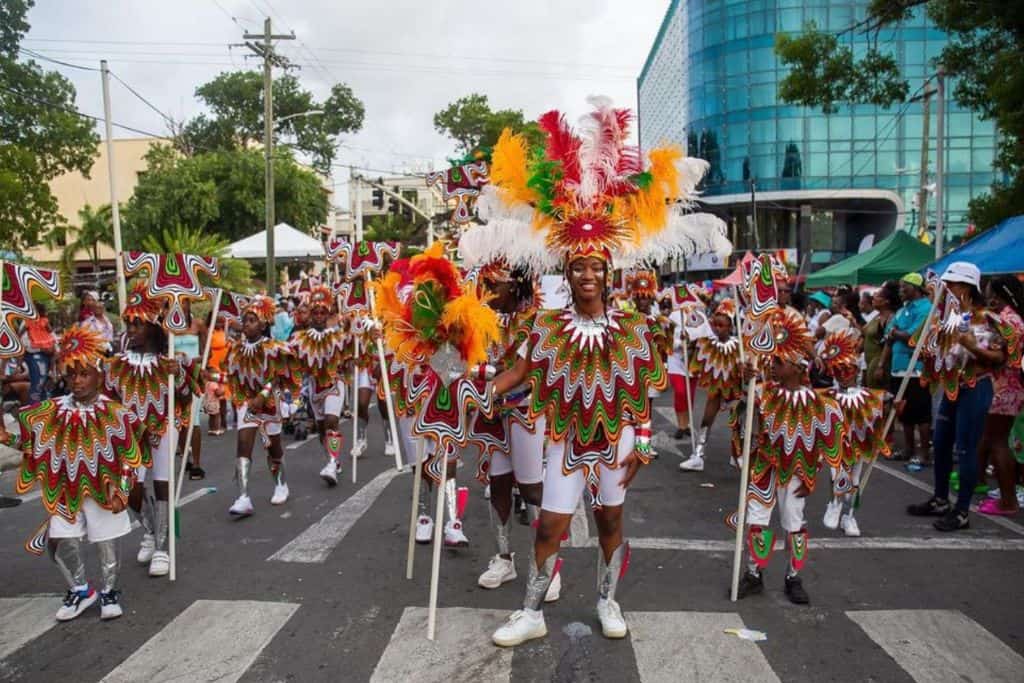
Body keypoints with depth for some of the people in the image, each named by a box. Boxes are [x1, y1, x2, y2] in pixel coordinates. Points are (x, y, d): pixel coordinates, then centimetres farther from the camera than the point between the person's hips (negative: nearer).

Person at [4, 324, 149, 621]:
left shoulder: (115, 414, -12)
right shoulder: (53, 411, -2)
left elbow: (129, 457, -9)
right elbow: (33, 444, 8)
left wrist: (121, 492, -14)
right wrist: (7, 438, -10)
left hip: (102, 490, -3)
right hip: (65, 491, 3)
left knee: (106, 544, 8)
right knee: (61, 543, 5)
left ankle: (108, 591, 31)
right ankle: (80, 590, 30)